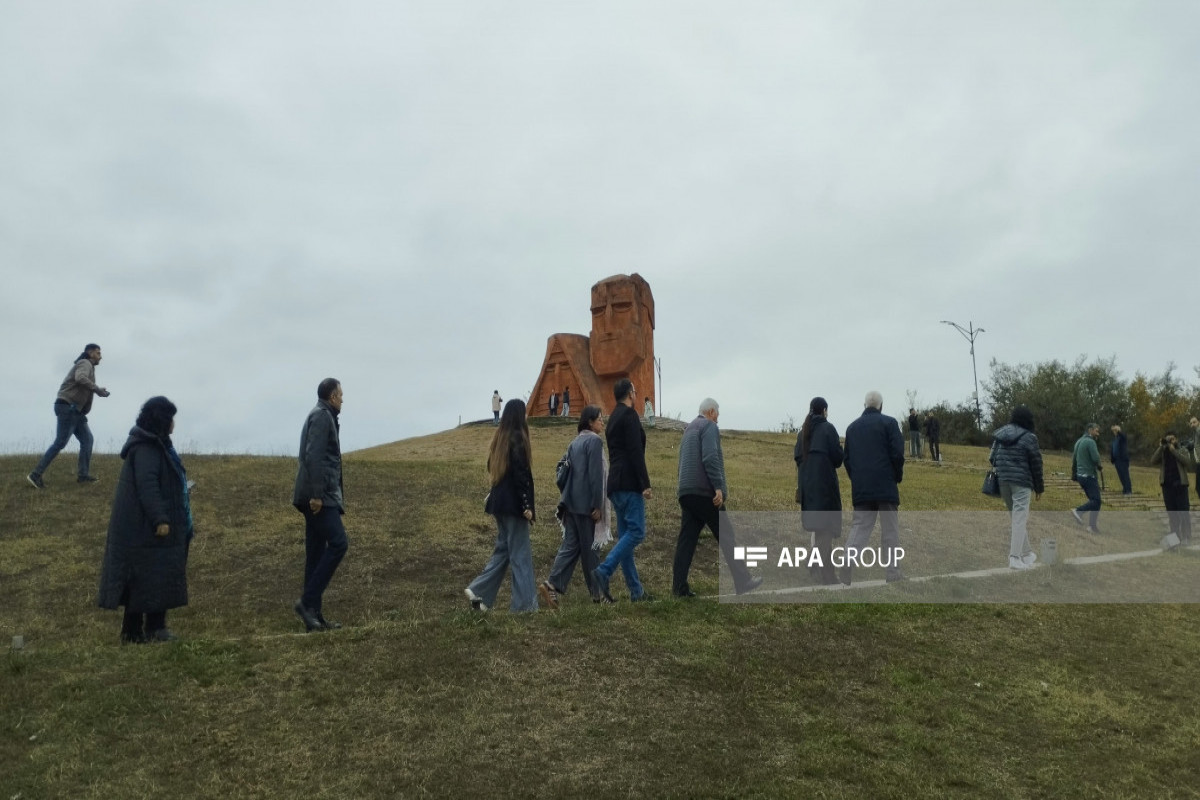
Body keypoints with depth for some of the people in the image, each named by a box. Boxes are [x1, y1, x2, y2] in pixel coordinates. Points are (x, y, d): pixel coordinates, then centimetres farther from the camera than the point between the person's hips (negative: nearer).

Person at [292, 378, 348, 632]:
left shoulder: (322, 416, 22)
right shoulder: (322, 416, -7)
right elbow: (313, 457, -18)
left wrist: (336, 495, 23)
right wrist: (316, 494, -23)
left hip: (321, 495, 10)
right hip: (319, 495, -10)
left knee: (316, 553, 7)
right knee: (338, 543, -14)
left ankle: (314, 616, 9)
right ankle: (308, 601, -12)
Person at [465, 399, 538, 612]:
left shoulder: (499, 438, 10)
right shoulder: (517, 439, -15)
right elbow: (521, 474, -20)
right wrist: (527, 505, -18)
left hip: (499, 502, 8)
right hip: (514, 504, -8)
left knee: (502, 549, 16)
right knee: (521, 554, -1)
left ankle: (479, 592, 12)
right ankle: (525, 604, 5)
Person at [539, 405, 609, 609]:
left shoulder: (575, 443, 14)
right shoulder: (594, 441, -11)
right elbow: (595, 475, -17)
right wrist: (597, 506, -16)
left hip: (571, 502, 7)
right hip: (586, 504, -7)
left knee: (570, 546, 7)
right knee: (589, 548, 3)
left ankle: (552, 584, -6)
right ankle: (597, 594, 15)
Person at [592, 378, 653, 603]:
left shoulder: (613, 418, 21)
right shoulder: (629, 415, -8)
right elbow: (636, 452, -17)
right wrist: (645, 484, -18)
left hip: (615, 485, 10)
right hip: (629, 484, -10)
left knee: (626, 535, 7)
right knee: (636, 531, -9)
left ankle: (636, 591, 9)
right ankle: (604, 571, -19)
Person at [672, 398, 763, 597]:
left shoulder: (689, 429, 22)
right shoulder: (709, 426, -4)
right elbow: (710, 458, -19)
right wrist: (719, 487, -20)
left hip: (686, 492, 8)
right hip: (704, 492, -8)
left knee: (686, 539, 4)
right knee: (726, 537, -1)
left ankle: (679, 587, 0)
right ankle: (743, 581, 5)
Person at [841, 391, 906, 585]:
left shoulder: (852, 426, 11)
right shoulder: (889, 422, -3)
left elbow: (847, 458, 13)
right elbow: (897, 453, -9)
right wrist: (898, 476, 5)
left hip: (860, 487, 4)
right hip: (886, 485, -4)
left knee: (859, 527, 5)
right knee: (890, 529, 5)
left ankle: (847, 564, -14)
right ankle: (893, 570, 6)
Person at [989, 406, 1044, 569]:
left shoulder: (1000, 434, 10)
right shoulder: (1028, 437, -7)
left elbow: (992, 458, 11)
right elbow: (1035, 464, -4)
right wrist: (1039, 487, 5)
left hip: (1002, 481, 6)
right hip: (1021, 482, -6)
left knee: (1014, 516, 17)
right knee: (1019, 518, -4)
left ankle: (1026, 553, 27)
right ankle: (1015, 558, -9)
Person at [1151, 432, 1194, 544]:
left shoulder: (1183, 450, 6)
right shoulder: (1162, 451, 12)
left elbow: (1188, 462, -14)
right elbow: (1153, 461, -6)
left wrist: (1173, 450, -16)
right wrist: (1161, 447, -12)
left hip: (1180, 484, -3)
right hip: (1167, 485, 3)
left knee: (1184, 512, -4)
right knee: (1172, 513, 6)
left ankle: (1187, 538, -1)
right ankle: (1175, 537, 12)